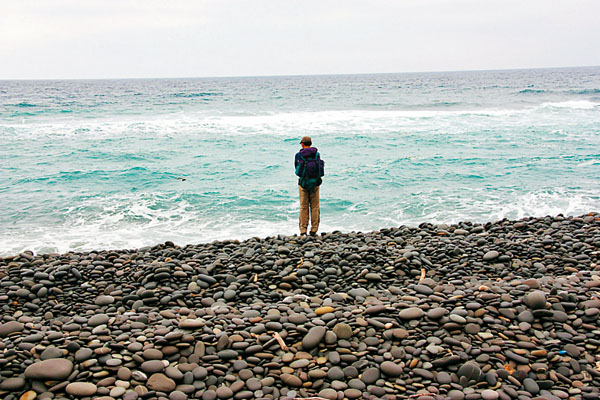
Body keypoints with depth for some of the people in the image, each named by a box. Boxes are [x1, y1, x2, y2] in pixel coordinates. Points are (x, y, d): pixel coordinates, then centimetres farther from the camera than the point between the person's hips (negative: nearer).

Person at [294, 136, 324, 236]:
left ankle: (303, 230, 5)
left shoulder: (298, 155, -6)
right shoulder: (316, 154, -2)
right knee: (314, 207, 8)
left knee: (303, 207, 6)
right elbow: (320, 168, 3)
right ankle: (314, 230, 7)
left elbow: (297, 169, 3)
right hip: (315, 183, 1)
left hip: (303, 183, -1)